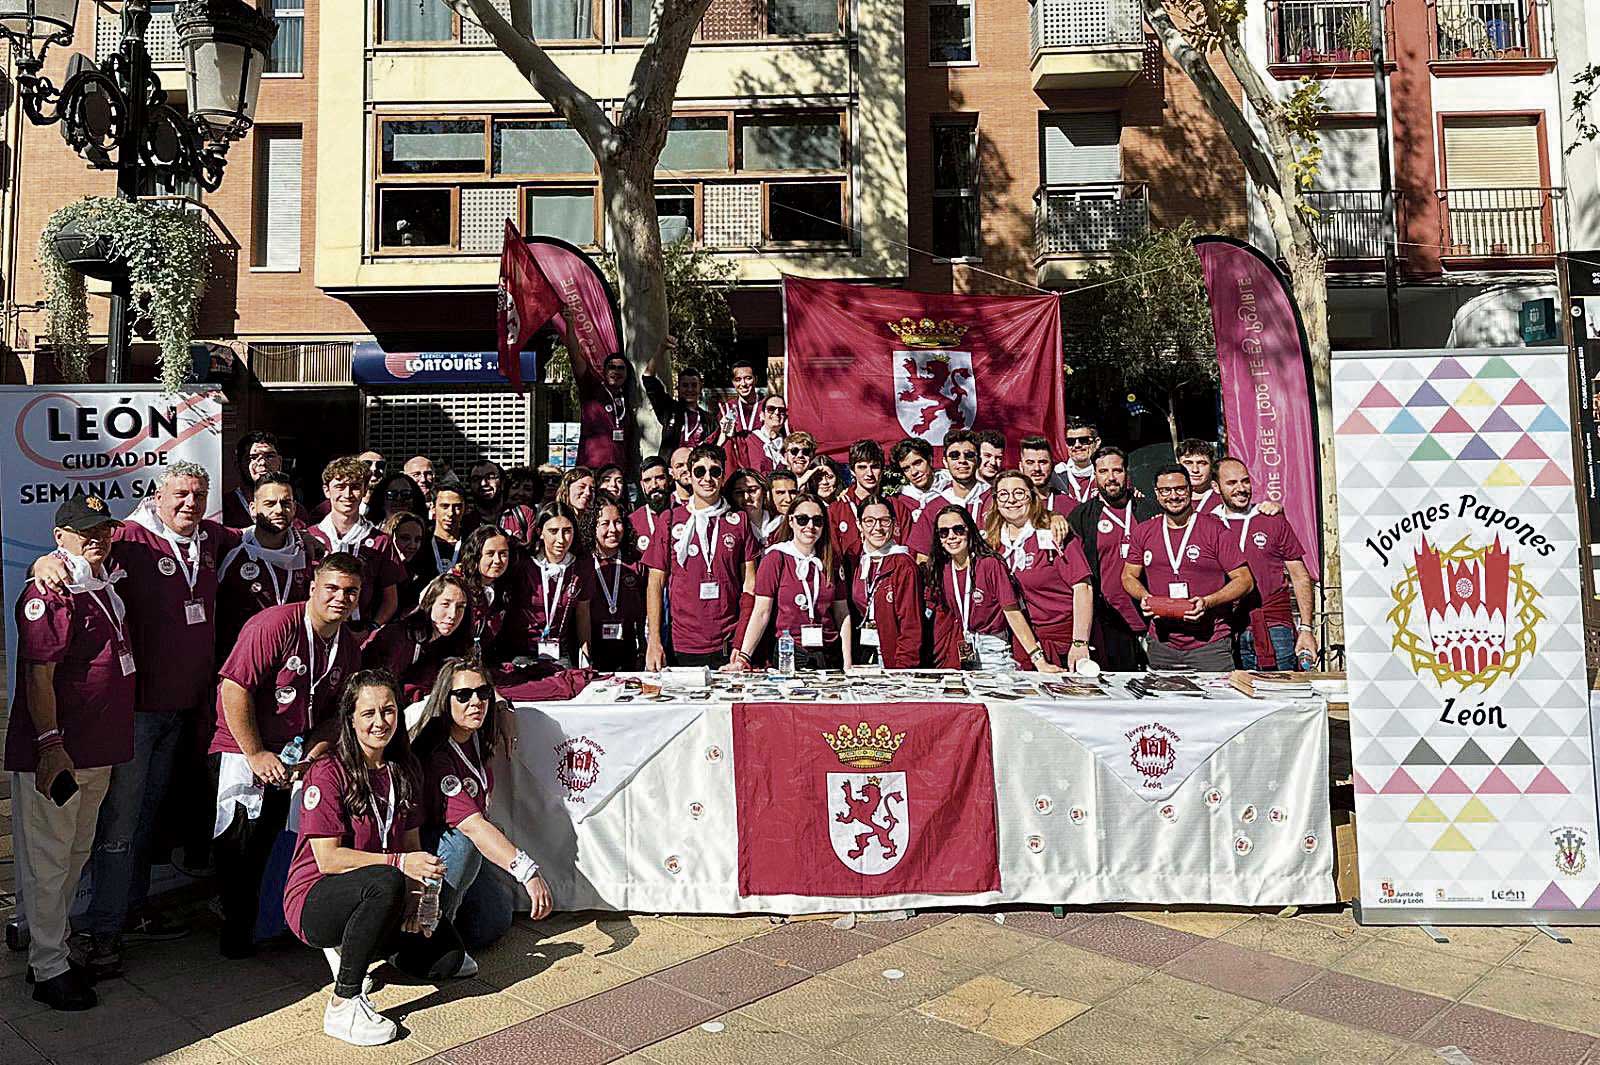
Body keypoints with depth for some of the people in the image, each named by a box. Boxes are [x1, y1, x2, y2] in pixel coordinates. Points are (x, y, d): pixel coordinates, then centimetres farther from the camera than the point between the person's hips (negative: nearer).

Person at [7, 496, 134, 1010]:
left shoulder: (107, 585, 12)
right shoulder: (50, 594, -16)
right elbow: (38, 675, -20)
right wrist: (50, 745, -24)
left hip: (98, 750, 9)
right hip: (54, 753, -9)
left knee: (76, 853, 19)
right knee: (48, 861, 3)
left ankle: (47, 946, 33)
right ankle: (49, 971, 14)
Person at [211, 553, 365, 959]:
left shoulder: (350, 648, 4)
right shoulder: (276, 624, -19)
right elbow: (234, 688, -21)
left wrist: (312, 755, -6)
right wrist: (256, 755, -17)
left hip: (289, 764, 6)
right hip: (242, 754, -6)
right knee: (241, 846, -3)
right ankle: (236, 933, 16)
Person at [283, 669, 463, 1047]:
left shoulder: (406, 768, 4)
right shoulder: (327, 773, -16)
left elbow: (411, 842, 5)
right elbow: (328, 860, -19)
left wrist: (415, 896, -12)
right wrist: (400, 864, -27)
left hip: (381, 901, 7)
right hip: (315, 902, -7)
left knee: (446, 959, -12)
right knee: (385, 882, -38)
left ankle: (351, 946, 15)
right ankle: (343, 1005, -23)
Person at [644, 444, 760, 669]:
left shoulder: (739, 521, 6)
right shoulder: (671, 520, 4)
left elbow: (749, 582, 6)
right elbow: (656, 584, 5)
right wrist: (654, 641, -3)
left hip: (730, 645, 0)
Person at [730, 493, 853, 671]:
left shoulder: (831, 560, 8)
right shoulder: (775, 558, -5)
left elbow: (842, 614, 9)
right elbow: (761, 613, -9)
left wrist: (848, 664, 2)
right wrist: (744, 656, -18)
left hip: (829, 655, 4)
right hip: (789, 656, -4)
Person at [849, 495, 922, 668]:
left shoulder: (904, 566, -8)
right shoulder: (854, 562, 7)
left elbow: (911, 627, -11)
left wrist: (903, 668, -19)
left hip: (890, 657, -4)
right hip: (859, 655, 4)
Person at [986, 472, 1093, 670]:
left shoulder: (1054, 532, -8)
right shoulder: (992, 542, 6)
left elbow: (1082, 587, -14)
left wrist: (1080, 643, -21)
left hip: (1068, 638, -4)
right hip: (1026, 641, 4)